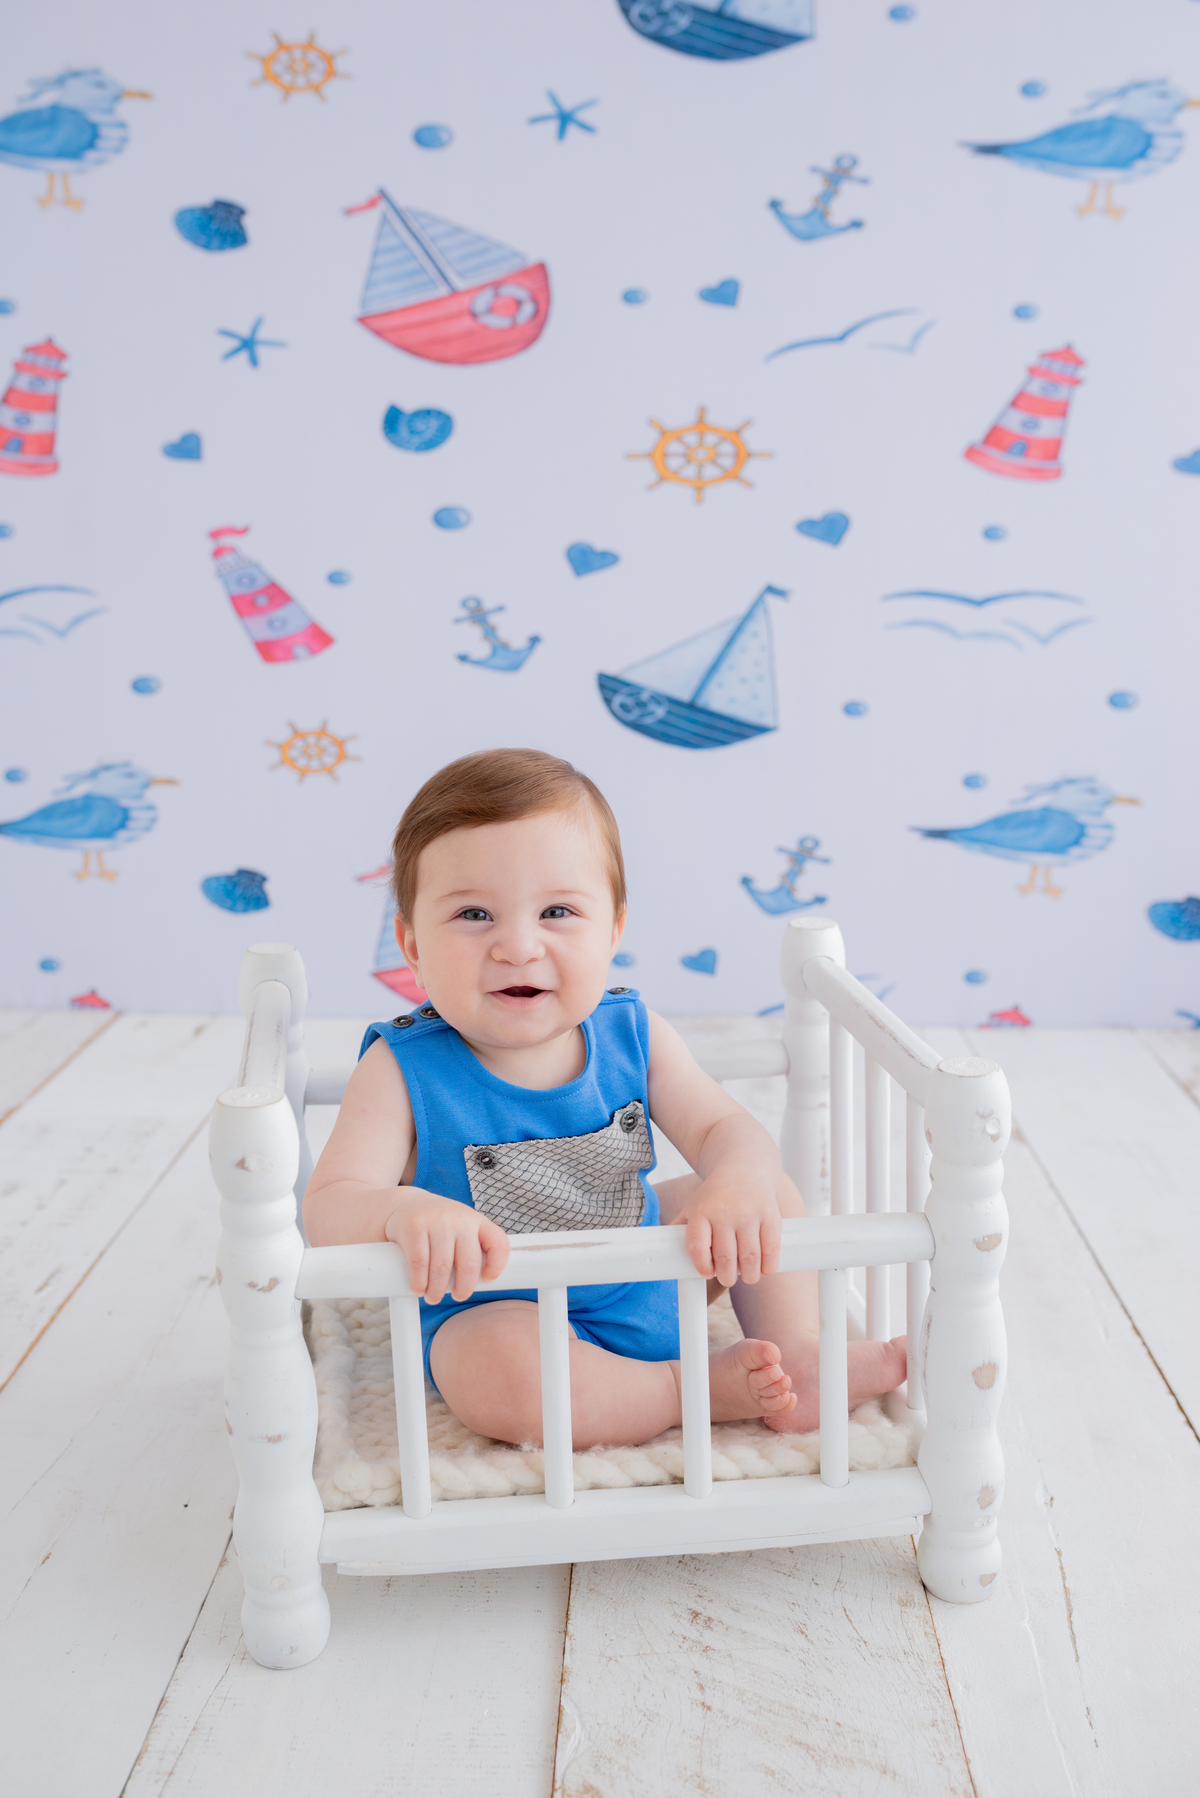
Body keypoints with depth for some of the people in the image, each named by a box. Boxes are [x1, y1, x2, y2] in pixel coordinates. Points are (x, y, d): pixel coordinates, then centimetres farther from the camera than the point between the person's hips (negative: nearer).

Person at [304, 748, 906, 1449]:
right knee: (495, 1373, -37)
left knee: (769, 1188, 4)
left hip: (645, 1284, 5)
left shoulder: (630, 1034, -11)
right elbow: (327, 1208, -28)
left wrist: (741, 1183, -37)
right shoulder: (404, 1072, -22)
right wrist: (401, 1212, -52)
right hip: (498, 1315, -4)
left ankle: (796, 1352, 5)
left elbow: (723, 1127, -12)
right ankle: (697, 1389, -19)